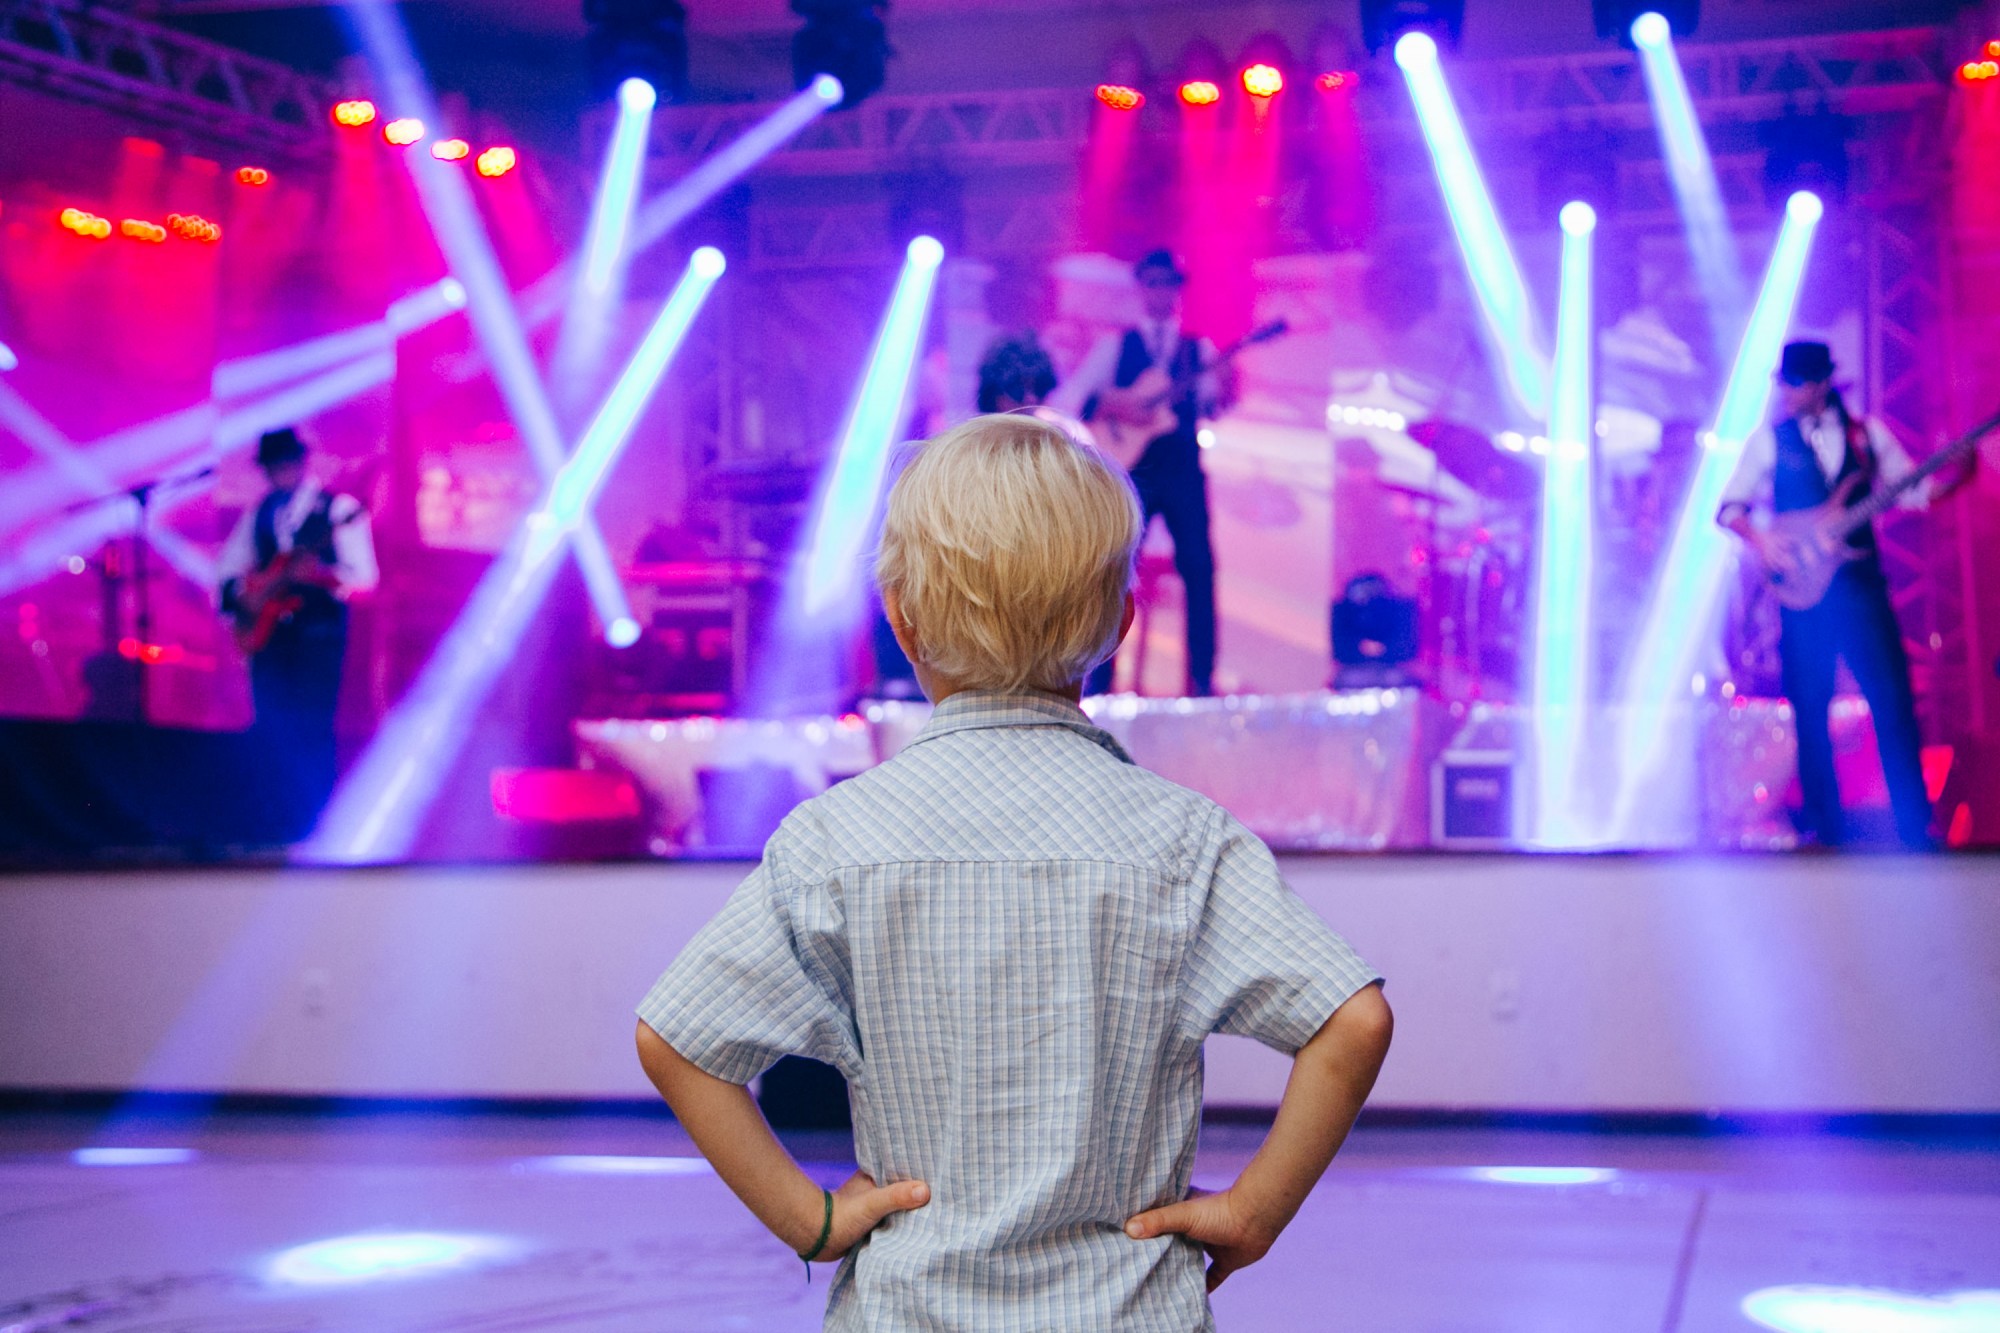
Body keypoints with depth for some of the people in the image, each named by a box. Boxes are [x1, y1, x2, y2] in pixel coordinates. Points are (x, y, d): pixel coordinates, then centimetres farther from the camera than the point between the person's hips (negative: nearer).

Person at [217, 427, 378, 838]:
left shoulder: (339, 508, -1)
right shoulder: (258, 513, 15)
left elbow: (364, 577, -8)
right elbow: (228, 568, 19)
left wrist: (323, 574, -26)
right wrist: (240, 592, -2)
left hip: (319, 632, -5)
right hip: (269, 632, 5)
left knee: (311, 729, -10)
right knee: (273, 727, 2)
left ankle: (317, 825, -6)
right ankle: (287, 823, 10)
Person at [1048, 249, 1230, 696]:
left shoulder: (1200, 349, 15)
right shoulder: (1115, 345, 12)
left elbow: (1212, 405, 1)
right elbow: (1067, 397, 3)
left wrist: (1218, 394, -20)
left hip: (1183, 468, 1)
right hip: (1130, 465, -1)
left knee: (1198, 566, -7)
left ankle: (1203, 677, -4)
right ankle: (1099, 678, -3)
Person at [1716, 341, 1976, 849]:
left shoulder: (1868, 433, 10)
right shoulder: (1769, 441, 6)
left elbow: (1913, 489, 9)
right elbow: (1730, 507, 5)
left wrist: (1958, 474, -9)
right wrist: (1758, 538, -14)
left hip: (1862, 582, 1)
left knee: (1893, 701, -4)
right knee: (1810, 708, -1)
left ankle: (1916, 825, 1)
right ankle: (1825, 826, 6)